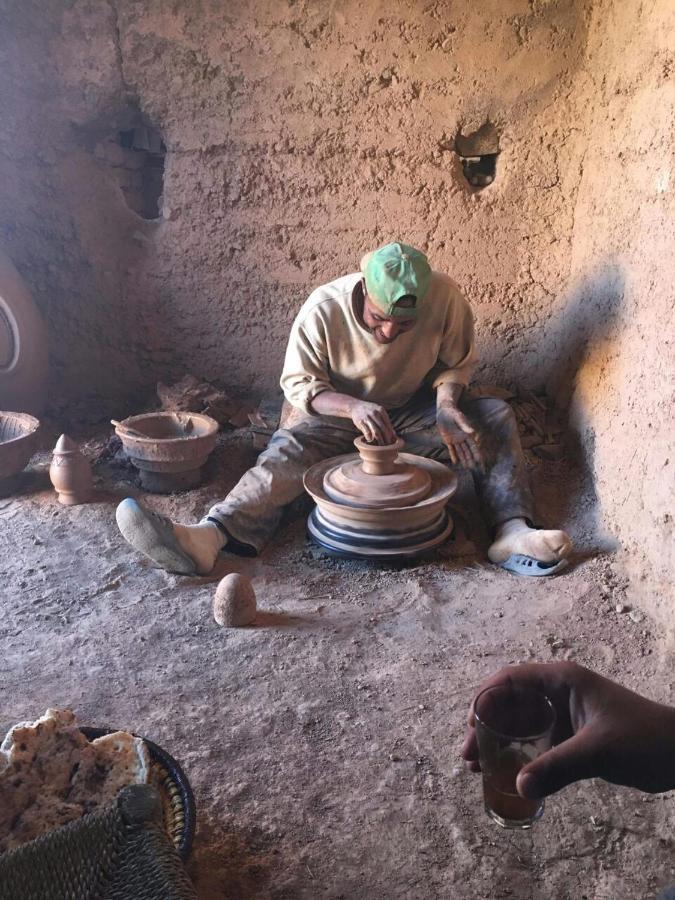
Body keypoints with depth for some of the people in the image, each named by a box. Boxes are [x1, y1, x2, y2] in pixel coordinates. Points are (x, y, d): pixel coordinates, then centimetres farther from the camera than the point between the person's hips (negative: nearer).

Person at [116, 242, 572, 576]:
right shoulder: (323, 309, -23)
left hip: (413, 411, 2)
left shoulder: (444, 295, -20)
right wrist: (353, 407, -32)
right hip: (338, 415, -1)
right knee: (288, 451, -29)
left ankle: (513, 532, -35)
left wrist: (446, 401, -26)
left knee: (496, 417, -19)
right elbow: (298, 383, -14)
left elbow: (457, 362, -4)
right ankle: (209, 537, -50)